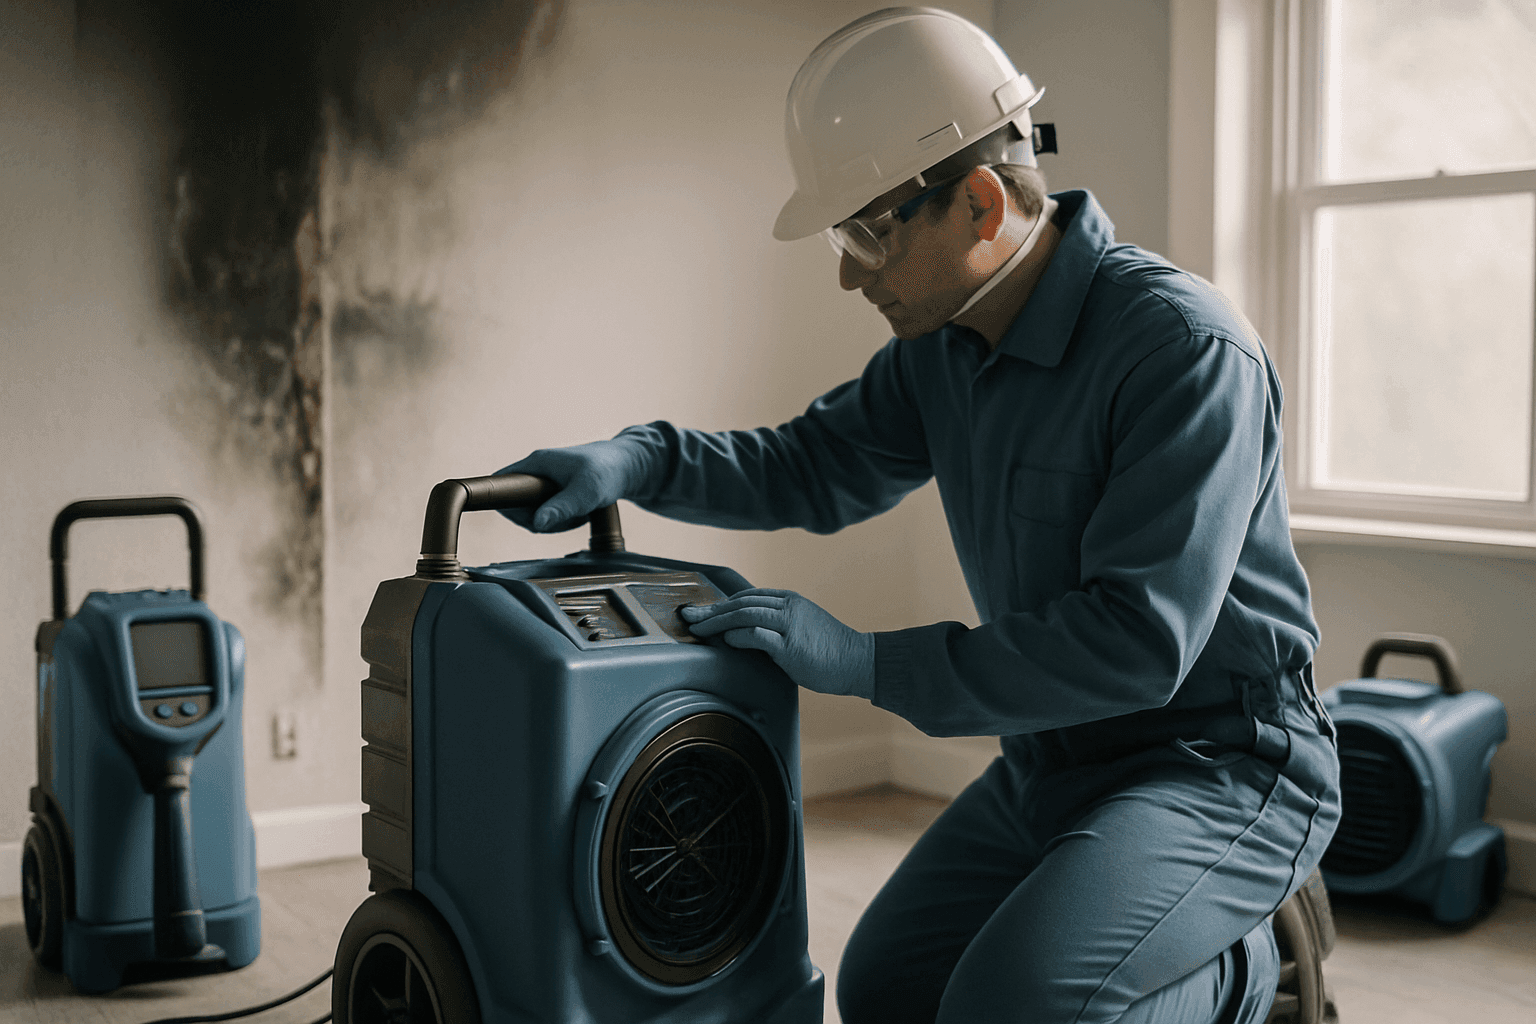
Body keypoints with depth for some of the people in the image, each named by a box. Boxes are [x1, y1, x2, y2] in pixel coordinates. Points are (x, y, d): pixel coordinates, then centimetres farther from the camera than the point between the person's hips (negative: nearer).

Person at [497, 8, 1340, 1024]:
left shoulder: (1186, 348, -25)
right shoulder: (943, 343, 1)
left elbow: (1137, 642, -30)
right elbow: (814, 466, 13)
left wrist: (866, 662, -26)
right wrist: (640, 460, -7)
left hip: (1220, 762, -8)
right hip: (1053, 756, 8)